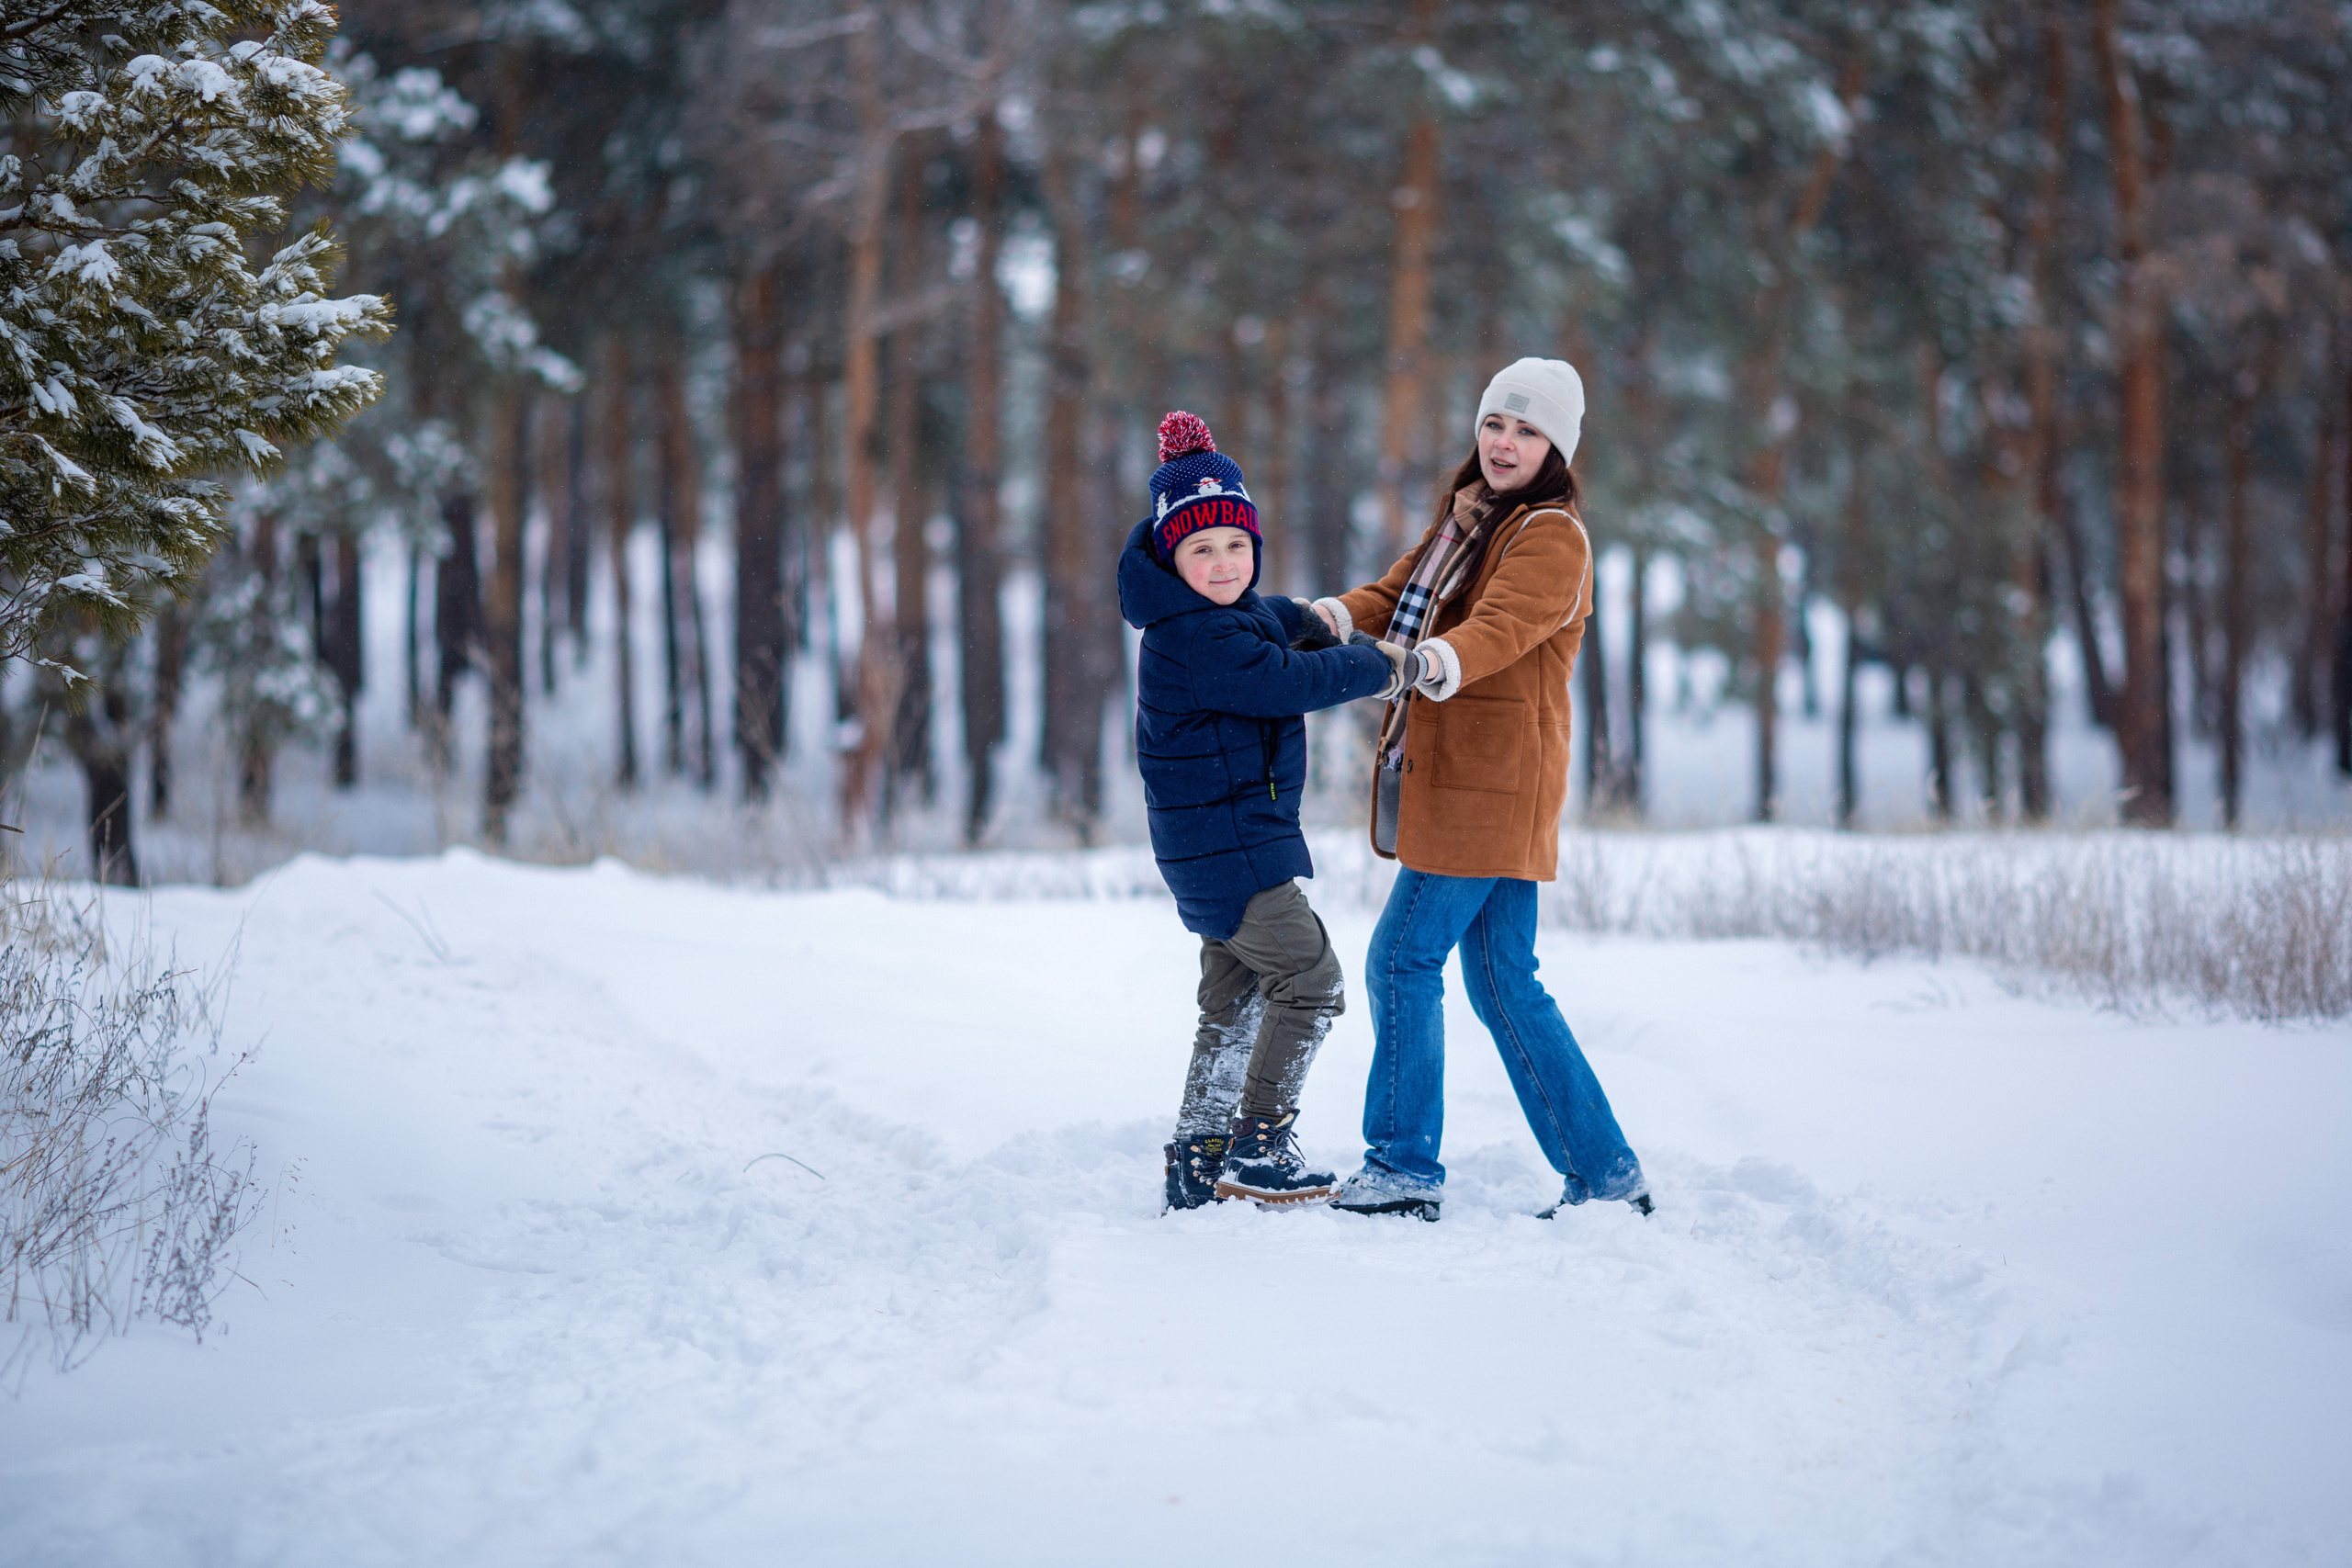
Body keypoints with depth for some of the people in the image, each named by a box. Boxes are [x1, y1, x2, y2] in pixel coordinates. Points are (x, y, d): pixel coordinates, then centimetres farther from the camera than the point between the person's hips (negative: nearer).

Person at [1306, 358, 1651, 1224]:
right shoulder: (1466, 520, 20)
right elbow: (1396, 593, 11)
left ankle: (1404, 1167, -1)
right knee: (1504, 984, 9)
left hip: (1491, 788, -9)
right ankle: (1604, 1173, 13)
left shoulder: (1553, 537, -10)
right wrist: (1332, 618, -11)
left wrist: (1439, 662, -47)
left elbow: (1502, 625, -27)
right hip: (1452, 785, 9)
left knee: (1403, 959, -8)